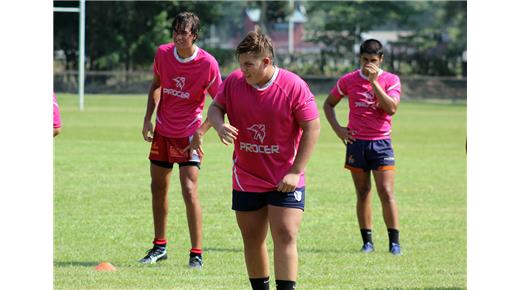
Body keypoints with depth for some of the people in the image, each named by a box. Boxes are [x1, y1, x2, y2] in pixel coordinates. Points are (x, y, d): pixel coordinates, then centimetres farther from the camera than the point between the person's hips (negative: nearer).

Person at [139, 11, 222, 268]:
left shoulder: (208, 64, -16)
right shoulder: (163, 53, -4)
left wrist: (200, 133, -18)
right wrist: (148, 117, 5)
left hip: (189, 135, -5)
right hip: (162, 131, 5)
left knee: (189, 190, -14)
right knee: (158, 188, 12)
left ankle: (196, 254, -8)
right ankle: (159, 246, 28)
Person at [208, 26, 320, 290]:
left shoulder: (294, 86, -14)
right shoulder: (234, 81, -2)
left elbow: (312, 127, -10)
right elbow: (215, 107, 11)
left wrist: (295, 171, -14)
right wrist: (219, 125, -15)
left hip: (284, 181, -4)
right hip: (246, 178, 4)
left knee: (285, 236, -13)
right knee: (252, 239, 10)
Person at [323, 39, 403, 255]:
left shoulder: (391, 80, 0)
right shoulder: (348, 80, 5)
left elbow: (391, 108, -15)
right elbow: (328, 104, 16)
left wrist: (374, 81, -18)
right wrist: (337, 128, 3)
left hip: (381, 142, -2)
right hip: (356, 142, 2)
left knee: (386, 192, -9)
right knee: (362, 194, 5)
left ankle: (394, 242, -5)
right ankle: (367, 241, 10)